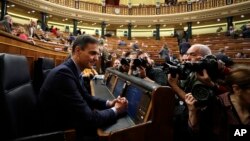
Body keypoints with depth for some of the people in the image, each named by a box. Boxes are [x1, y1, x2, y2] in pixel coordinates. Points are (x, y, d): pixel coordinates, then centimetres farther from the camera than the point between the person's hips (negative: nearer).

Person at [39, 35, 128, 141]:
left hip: (68, 121, 8)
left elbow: (86, 98, 9)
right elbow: (87, 118, -30)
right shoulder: (63, 73, -29)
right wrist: (115, 110, -15)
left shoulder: (74, 70, -1)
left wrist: (109, 103, -6)